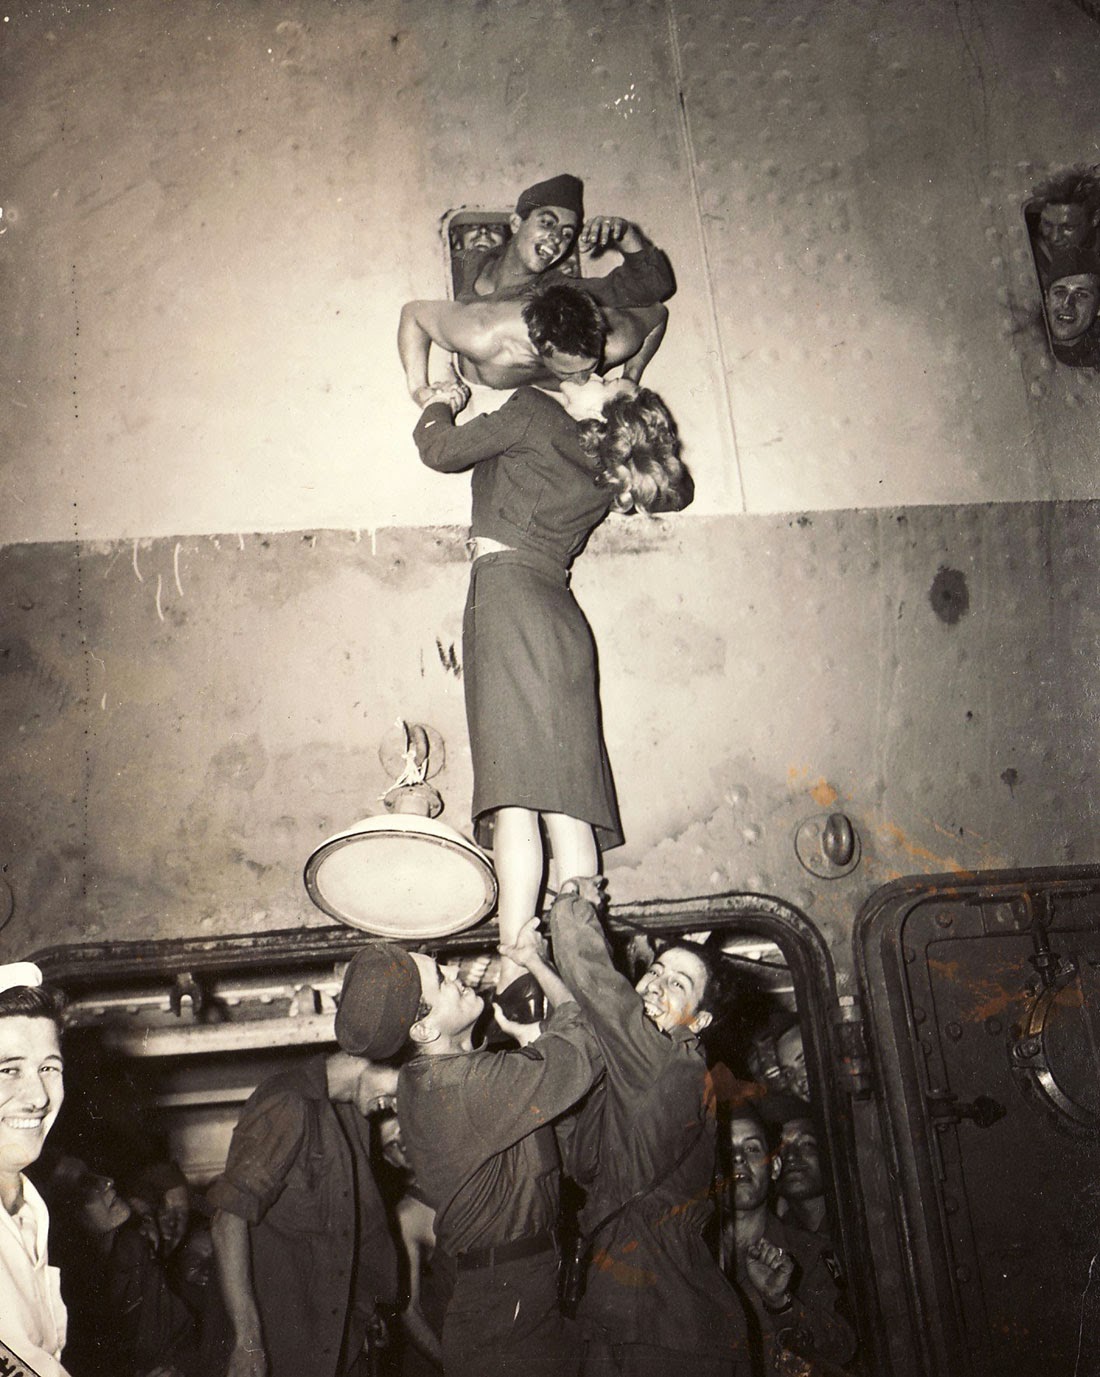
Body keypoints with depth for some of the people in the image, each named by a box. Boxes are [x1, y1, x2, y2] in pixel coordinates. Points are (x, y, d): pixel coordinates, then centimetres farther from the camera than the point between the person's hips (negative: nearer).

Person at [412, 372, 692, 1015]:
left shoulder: (534, 412, 2)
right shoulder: (607, 474, 21)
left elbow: (441, 451, 8)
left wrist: (443, 401, 28)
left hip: (507, 592, -7)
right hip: (562, 616, 7)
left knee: (515, 798, -18)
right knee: (567, 805, -1)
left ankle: (516, 970, -26)